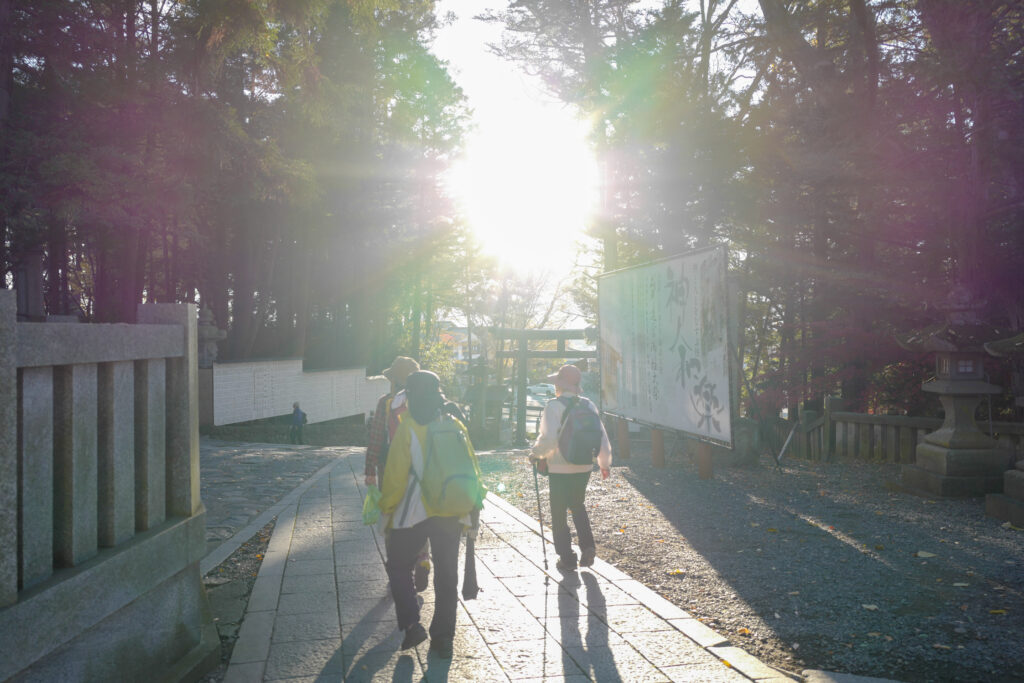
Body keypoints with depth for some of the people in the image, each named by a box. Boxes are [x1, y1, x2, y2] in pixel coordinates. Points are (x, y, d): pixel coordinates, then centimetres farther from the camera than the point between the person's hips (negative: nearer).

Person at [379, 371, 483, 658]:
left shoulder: (407, 429, -12)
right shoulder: (456, 426, 1)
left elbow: (395, 475, -12)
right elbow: (471, 469, 5)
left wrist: (387, 507, 1)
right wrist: (472, 501, 15)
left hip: (415, 512, -4)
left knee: (398, 565, 16)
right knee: (446, 575, 13)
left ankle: (411, 623, 3)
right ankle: (443, 639, 18)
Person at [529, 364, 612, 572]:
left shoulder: (554, 406, -14)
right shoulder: (588, 405, 2)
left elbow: (548, 438, -23)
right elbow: (602, 437, 5)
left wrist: (536, 454, -4)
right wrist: (604, 463, 19)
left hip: (560, 469, -5)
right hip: (584, 467, 5)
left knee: (559, 513, 9)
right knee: (577, 506, 26)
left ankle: (567, 558, 13)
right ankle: (587, 547, 12)